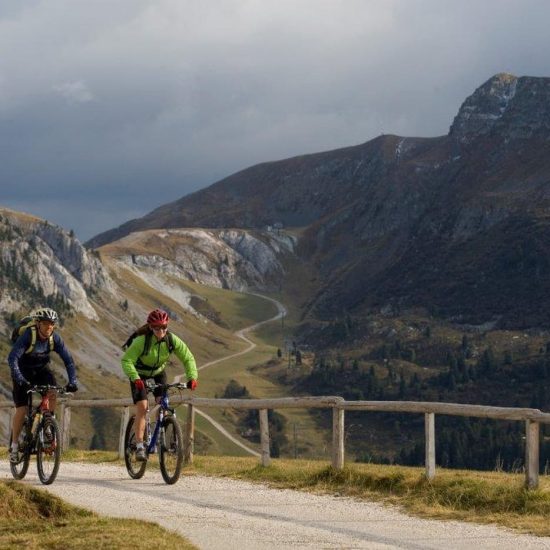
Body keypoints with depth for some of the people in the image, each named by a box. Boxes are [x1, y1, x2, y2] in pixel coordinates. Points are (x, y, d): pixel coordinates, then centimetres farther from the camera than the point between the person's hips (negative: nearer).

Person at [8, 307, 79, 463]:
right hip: (23, 370, -3)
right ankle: (14, 445, 2)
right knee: (22, 408, -11)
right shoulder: (28, 335, -30)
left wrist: (72, 381, -30)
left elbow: (68, 360, -17)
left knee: (53, 394, -24)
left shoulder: (55, 338, -18)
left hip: (41, 369, 3)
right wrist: (19, 378, -51)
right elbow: (12, 357, -38)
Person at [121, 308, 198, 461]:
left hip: (158, 373, 3)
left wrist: (192, 376, -31)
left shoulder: (172, 340, -23)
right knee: (142, 406, -17)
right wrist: (135, 379, -52)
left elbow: (188, 358, -16)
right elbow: (126, 361, -37)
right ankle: (139, 446, -16)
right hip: (140, 374, -3)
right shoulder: (142, 341, -33)